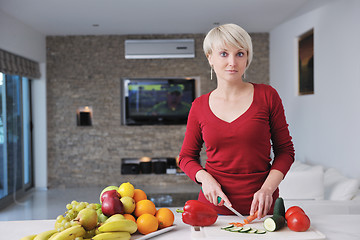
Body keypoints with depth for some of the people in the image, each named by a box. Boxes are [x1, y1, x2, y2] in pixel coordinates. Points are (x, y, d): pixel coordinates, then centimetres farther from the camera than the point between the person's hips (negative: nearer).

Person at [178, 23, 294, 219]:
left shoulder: (267, 96, -3)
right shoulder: (200, 106, 1)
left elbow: (285, 151, 1)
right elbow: (186, 156, 10)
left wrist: (267, 188, -14)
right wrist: (205, 178, -9)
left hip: (261, 206, -1)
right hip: (214, 206, 1)